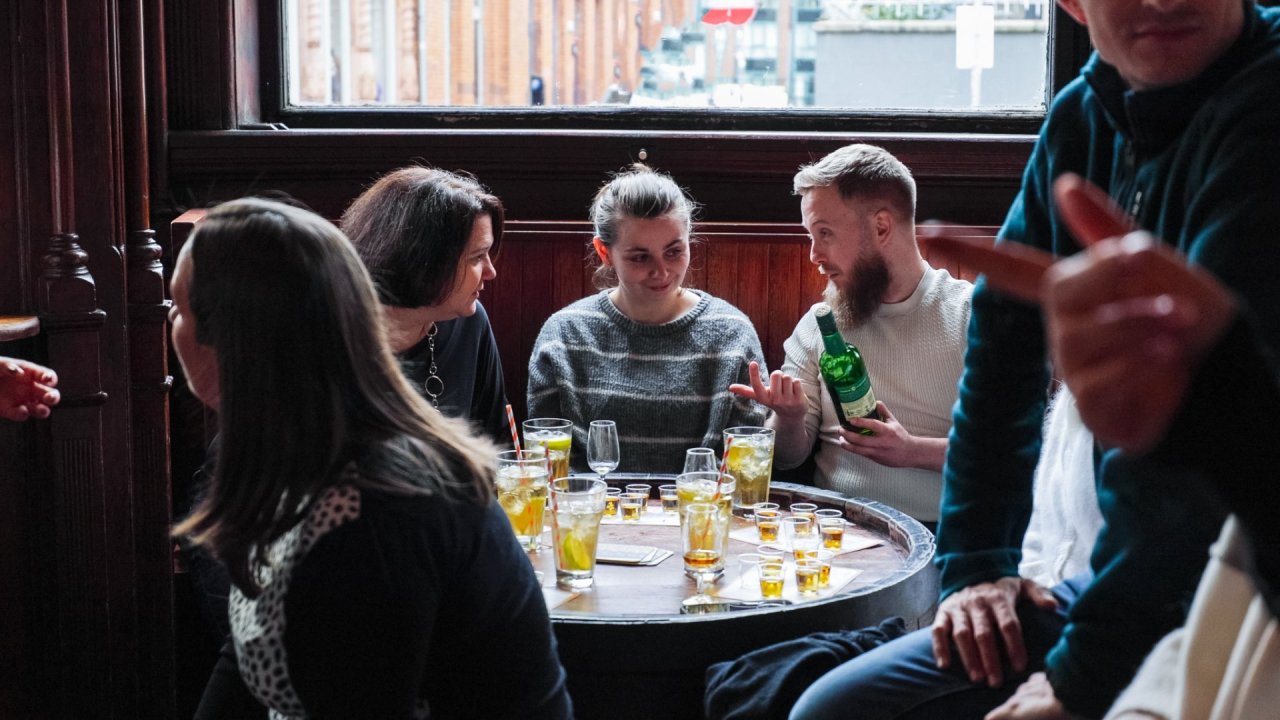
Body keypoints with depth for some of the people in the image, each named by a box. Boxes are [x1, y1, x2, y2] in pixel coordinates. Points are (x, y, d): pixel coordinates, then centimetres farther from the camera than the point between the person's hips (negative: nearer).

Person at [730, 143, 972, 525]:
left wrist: (914, 450, -13)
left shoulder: (972, 314, 3)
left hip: (940, 533, -2)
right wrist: (789, 419, -6)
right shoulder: (818, 324, 15)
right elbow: (786, 457, 16)